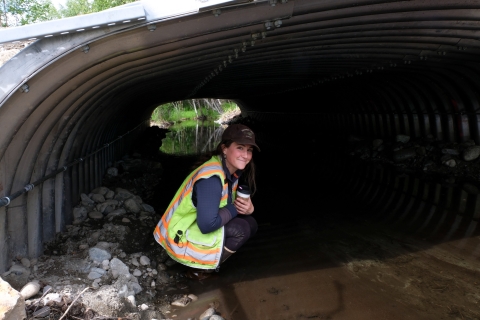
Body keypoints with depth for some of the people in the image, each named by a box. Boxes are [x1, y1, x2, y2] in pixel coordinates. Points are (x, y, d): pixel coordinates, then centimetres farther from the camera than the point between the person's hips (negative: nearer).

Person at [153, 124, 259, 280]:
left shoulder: (232, 171, -1)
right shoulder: (211, 179, -28)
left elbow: (230, 206, 8)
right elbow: (207, 225, -33)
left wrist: (248, 208, -15)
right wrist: (235, 208, -19)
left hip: (197, 228, 9)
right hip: (181, 239, -9)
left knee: (250, 223, 0)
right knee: (241, 229, -19)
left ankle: (205, 259, 8)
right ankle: (200, 270, -3)